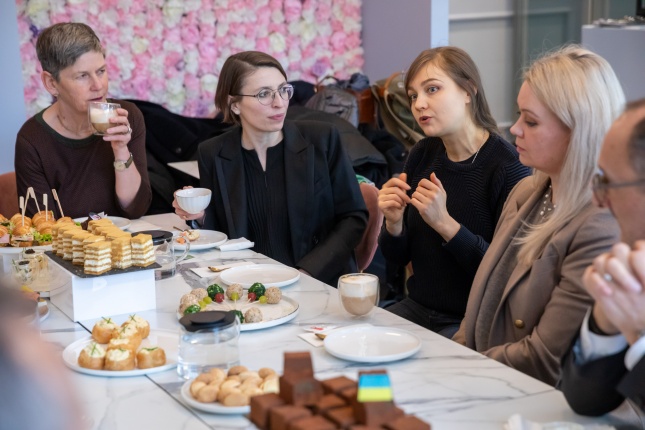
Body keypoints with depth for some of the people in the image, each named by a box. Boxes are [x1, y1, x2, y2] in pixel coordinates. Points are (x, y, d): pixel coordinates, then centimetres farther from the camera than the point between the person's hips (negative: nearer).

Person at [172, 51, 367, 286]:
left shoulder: (321, 139, -2)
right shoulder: (213, 154, 2)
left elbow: (354, 218, 0)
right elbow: (221, 235, 11)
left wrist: (306, 272, -11)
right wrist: (201, 218, -10)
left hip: (319, 283, -2)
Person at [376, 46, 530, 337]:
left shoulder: (508, 167, -16)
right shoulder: (422, 155, 4)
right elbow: (397, 257, 10)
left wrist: (444, 223, -26)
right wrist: (394, 223, -11)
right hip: (418, 307, 6)